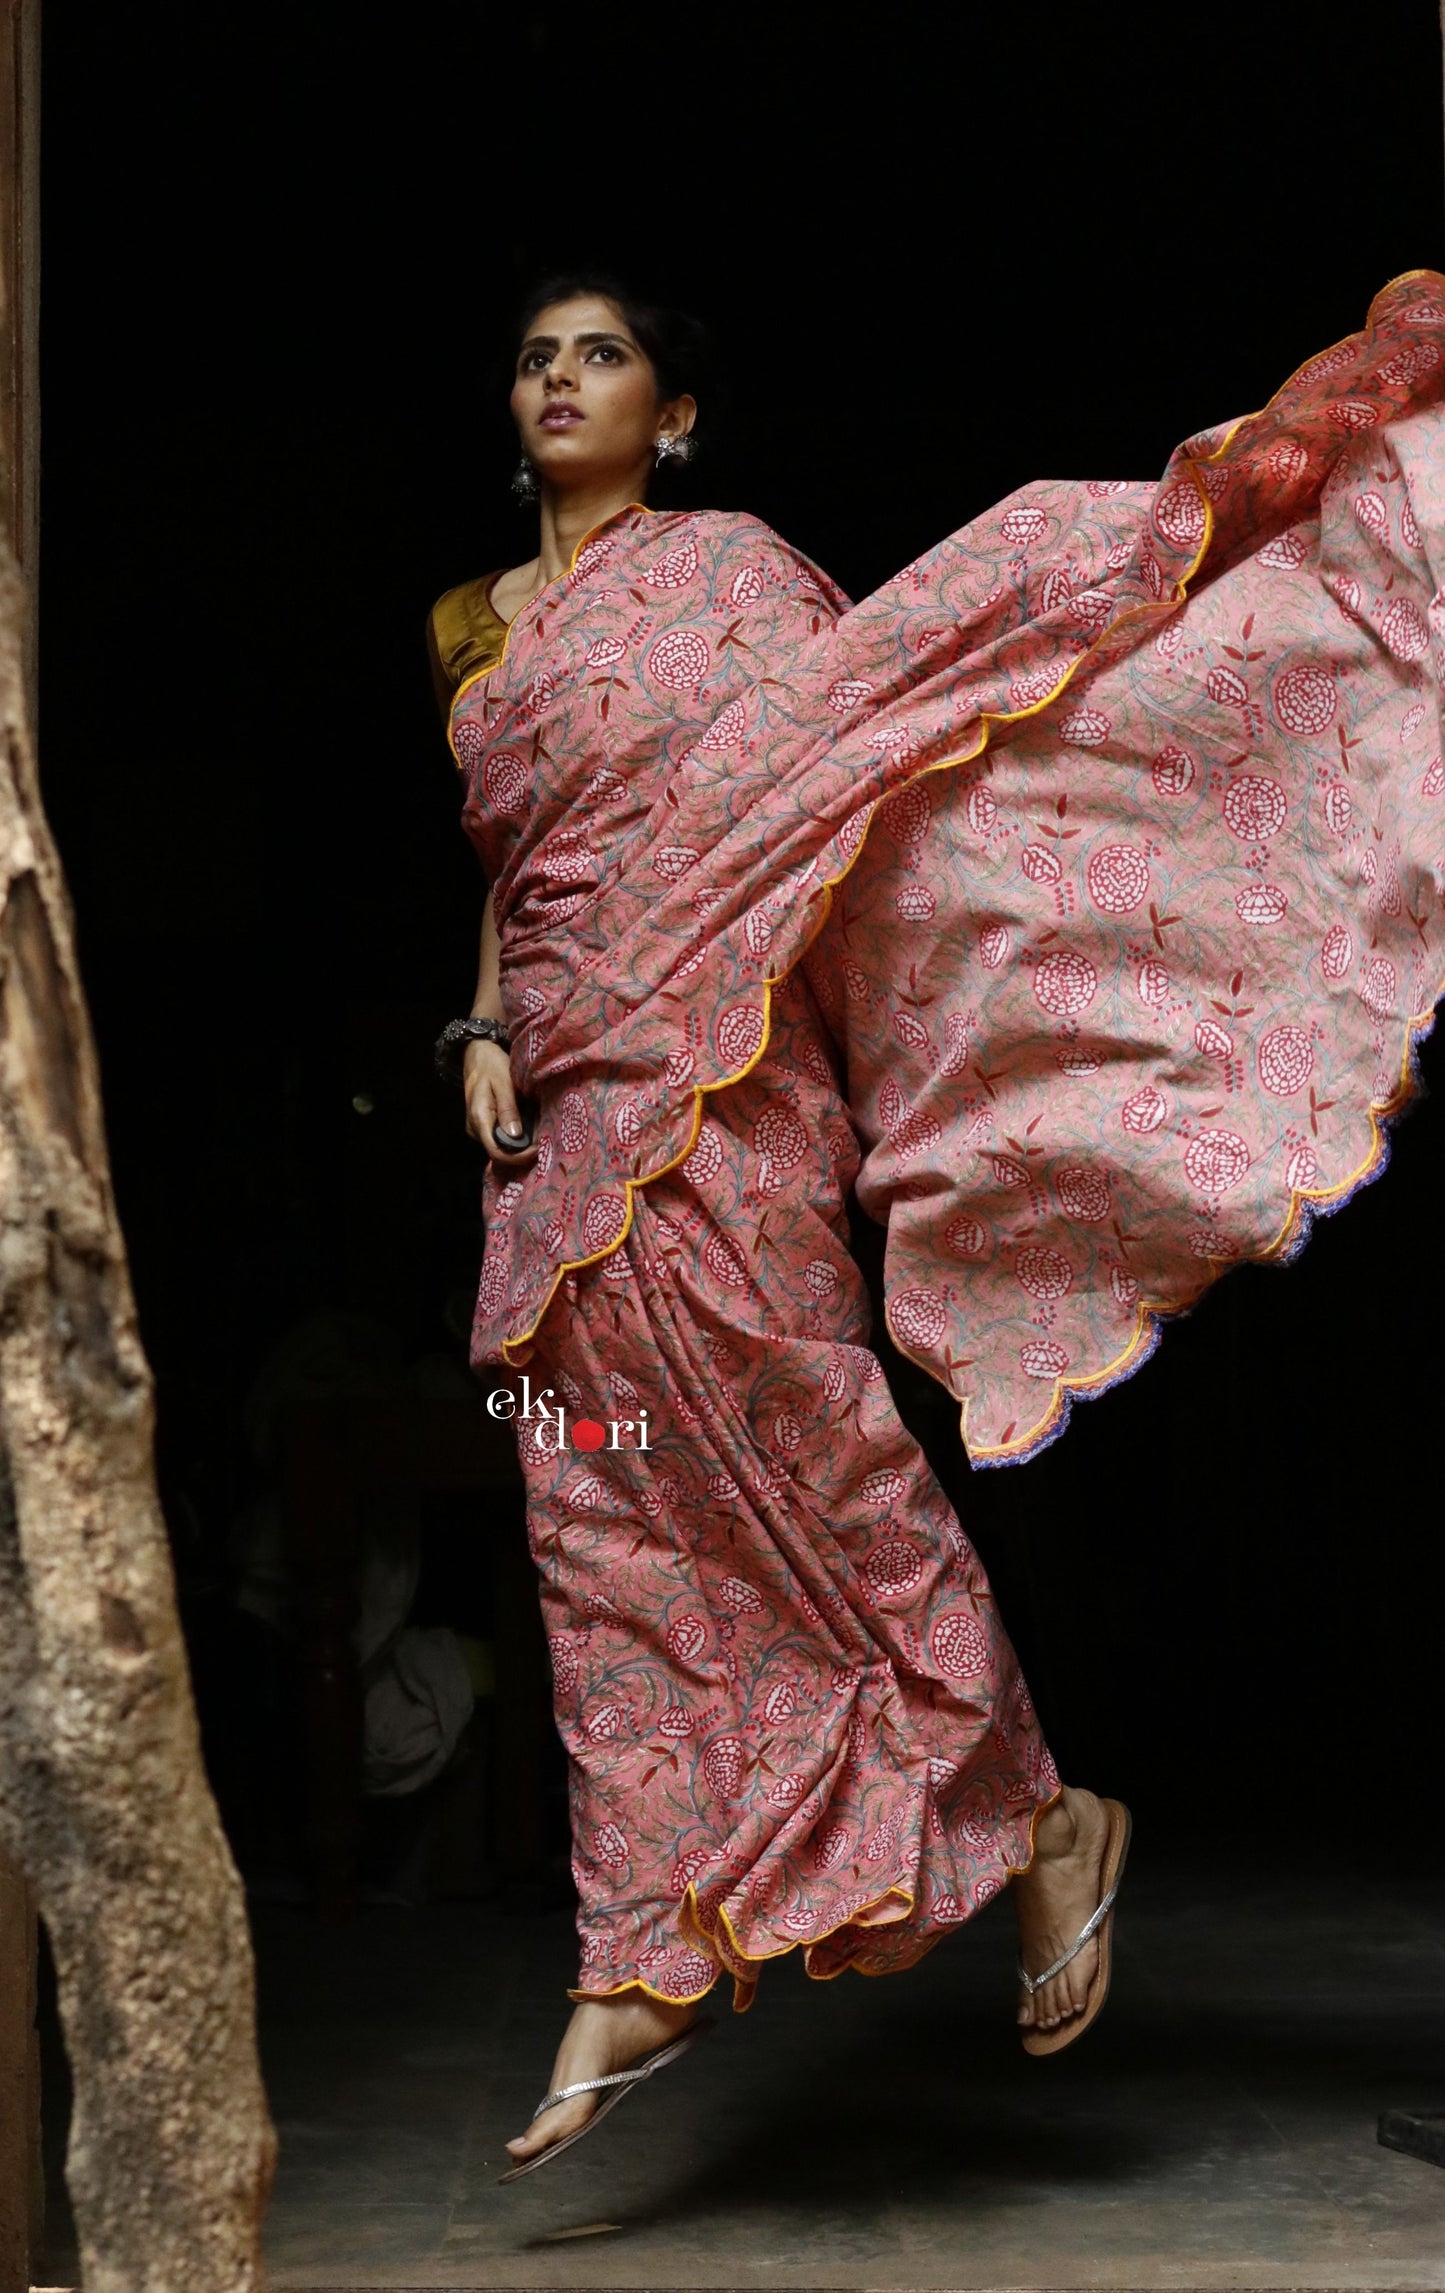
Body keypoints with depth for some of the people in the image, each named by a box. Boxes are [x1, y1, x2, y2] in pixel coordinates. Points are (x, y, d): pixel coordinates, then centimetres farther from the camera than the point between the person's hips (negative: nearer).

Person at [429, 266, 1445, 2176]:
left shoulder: (722, 566, 3)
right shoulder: (475, 629, 19)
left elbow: (869, 729, -2)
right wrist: (485, 1031, 9)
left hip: (706, 1084, -6)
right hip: (567, 1106, 6)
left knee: (804, 1466, -5)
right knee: (607, 1521, 4)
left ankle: (1042, 1818, 13)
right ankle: (643, 1969, 9)